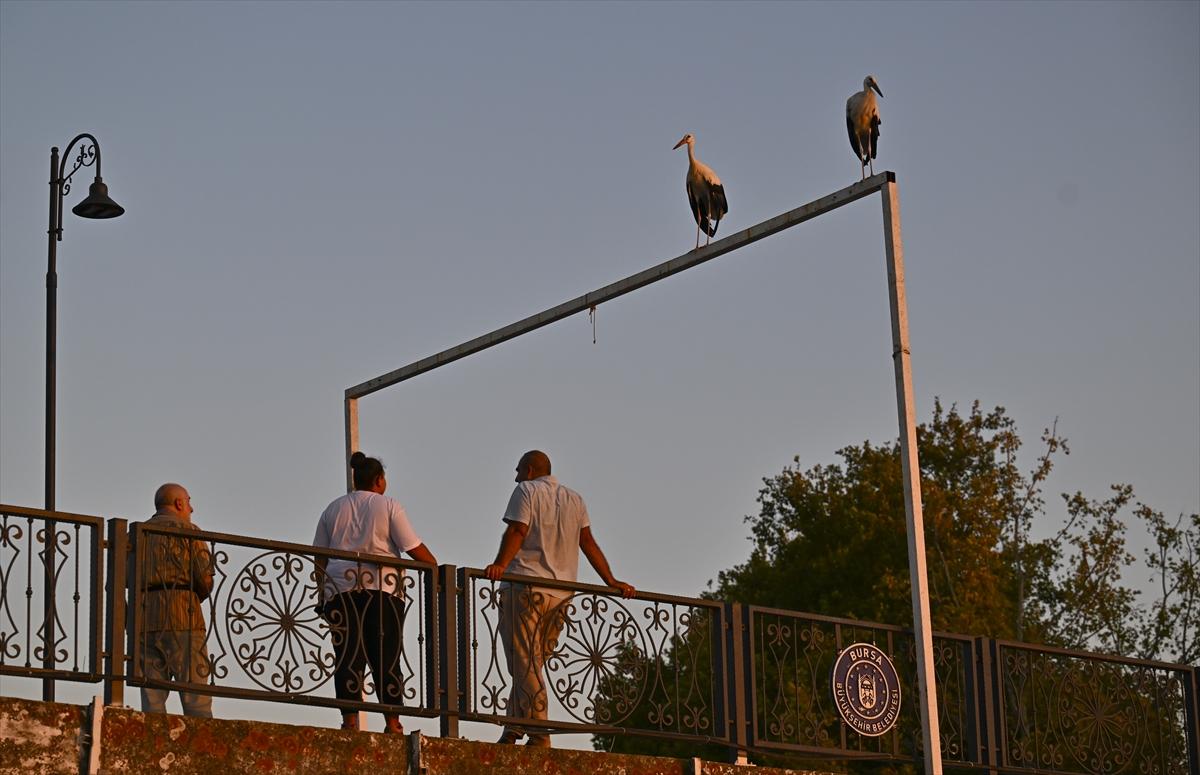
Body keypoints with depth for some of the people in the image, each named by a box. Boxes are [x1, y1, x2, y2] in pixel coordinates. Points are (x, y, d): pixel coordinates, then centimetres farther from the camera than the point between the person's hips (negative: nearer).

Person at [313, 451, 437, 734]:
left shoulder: (333, 509, 14)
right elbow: (414, 549, -1)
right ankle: (392, 724, -3)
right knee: (386, 658, 0)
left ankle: (350, 720, -11)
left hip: (340, 588, 2)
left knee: (348, 657, -2)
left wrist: (323, 594, 15)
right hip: (383, 588, -2)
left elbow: (320, 558, 12)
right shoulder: (388, 506, 4)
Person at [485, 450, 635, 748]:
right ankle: (512, 731, 6)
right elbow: (588, 542, 14)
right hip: (561, 593, 6)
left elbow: (517, 531, -13)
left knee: (524, 663, -7)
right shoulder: (575, 499, 19)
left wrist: (500, 564, -24)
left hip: (524, 585, -6)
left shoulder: (526, 491, 2)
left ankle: (539, 735, -14)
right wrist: (611, 581, 15)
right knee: (531, 664, 10)